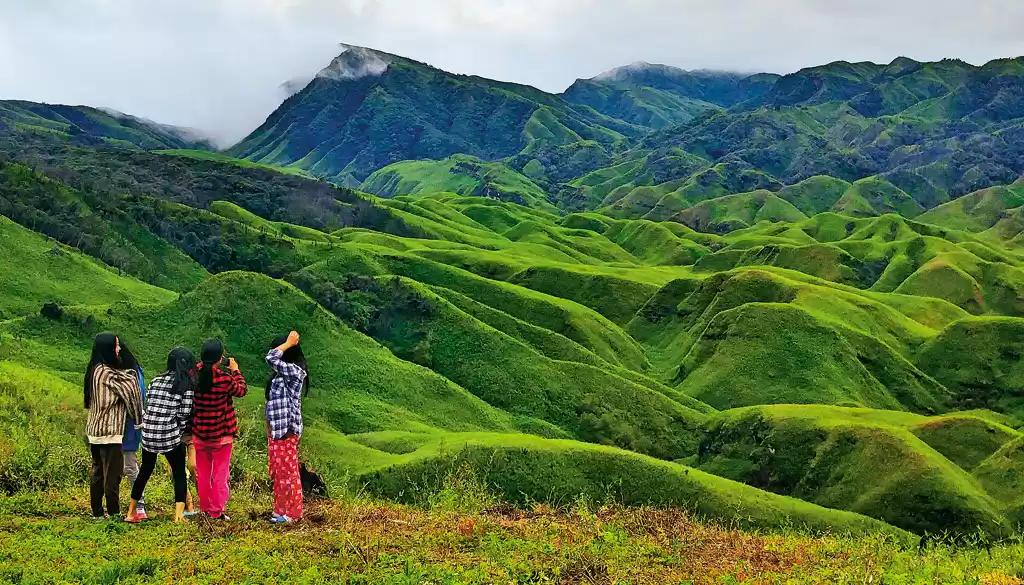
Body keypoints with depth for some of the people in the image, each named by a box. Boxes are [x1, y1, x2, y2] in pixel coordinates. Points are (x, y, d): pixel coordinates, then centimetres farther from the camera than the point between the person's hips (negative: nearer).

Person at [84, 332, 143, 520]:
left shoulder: (95, 370, 9)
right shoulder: (107, 373, -19)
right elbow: (128, 385, -11)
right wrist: (132, 373, 10)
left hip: (95, 429, 9)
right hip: (109, 431, -9)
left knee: (97, 471, 13)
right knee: (112, 472, -2)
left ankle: (97, 511, 19)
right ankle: (113, 512, 1)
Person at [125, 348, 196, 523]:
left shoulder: (156, 380, 13)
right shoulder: (186, 384, -3)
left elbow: (148, 406, 12)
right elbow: (184, 414, -5)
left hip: (148, 433, 5)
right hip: (169, 435, -5)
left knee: (145, 471, 21)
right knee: (180, 474, 8)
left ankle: (131, 513, 29)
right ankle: (179, 515, -4)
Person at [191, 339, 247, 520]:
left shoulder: (194, 375, -9)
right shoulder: (224, 378, -20)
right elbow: (241, 391, -3)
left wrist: (204, 364, 10)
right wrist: (235, 371, 7)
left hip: (199, 432, 4)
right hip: (221, 434, -4)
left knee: (202, 473, 17)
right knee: (220, 473, 6)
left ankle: (205, 508, 26)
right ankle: (217, 511, 7)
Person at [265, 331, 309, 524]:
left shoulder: (295, 371, -17)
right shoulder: (284, 372, 12)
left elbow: (271, 359, -28)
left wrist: (289, 343, -14)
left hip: (287, 429, -10)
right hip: (277, 428, 10)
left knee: (288, 471, -2)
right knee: (278, 471, 15)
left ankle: (292, 512, 6)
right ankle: (281, 509, 25)